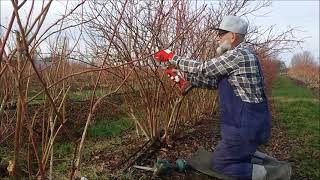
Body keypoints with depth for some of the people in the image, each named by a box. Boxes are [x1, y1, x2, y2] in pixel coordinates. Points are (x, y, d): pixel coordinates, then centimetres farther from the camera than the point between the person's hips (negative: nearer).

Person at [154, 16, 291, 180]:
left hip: (245, 128, -10)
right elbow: (214, 81, 12)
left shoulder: (239, 55, -19)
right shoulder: (242, 55, 12)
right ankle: (265, 161, 21)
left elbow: (203, 68, -16)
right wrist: (184, 78, 7)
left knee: (219, 164, 6)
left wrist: (172, 58, -7)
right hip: (250, 124, 10)